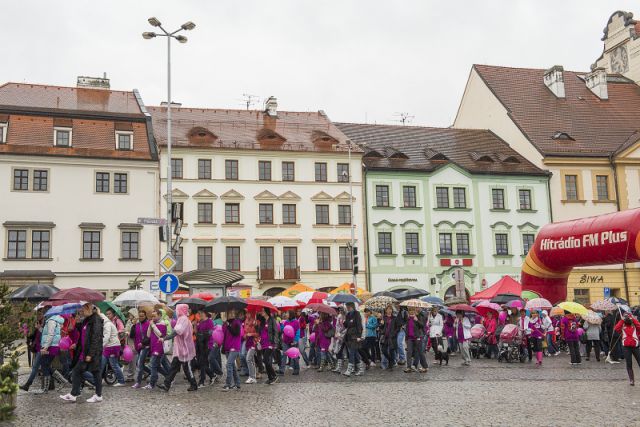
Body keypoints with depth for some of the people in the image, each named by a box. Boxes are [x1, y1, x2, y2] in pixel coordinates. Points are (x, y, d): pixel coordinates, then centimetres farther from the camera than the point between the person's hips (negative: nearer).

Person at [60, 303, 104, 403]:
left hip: (93, 353, -10)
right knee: (76, 371, 9)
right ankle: (73, 395, 15)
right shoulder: (86, 320, 14)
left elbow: (95, 339, -20)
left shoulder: (96, 320, -16)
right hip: (84, 352, 10)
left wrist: (90, 354, -21)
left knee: (95, 373, 0)